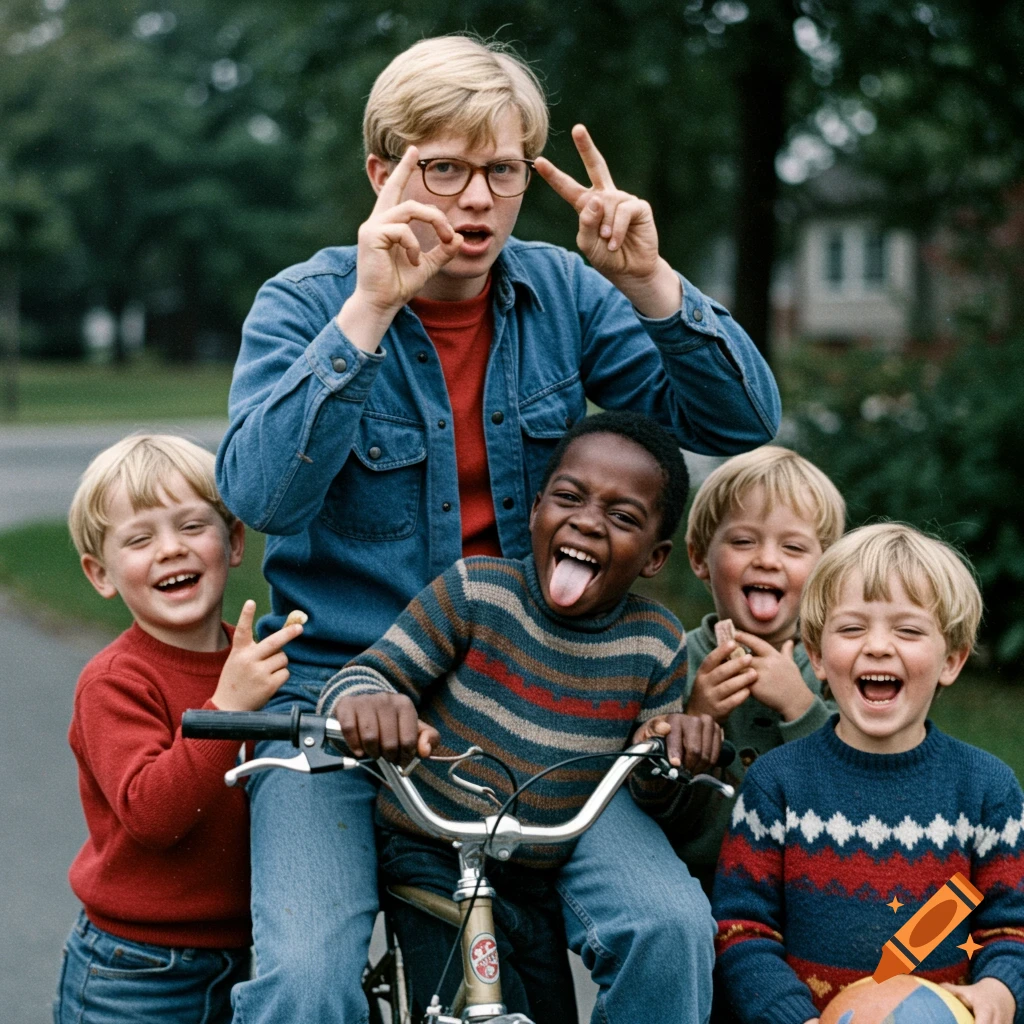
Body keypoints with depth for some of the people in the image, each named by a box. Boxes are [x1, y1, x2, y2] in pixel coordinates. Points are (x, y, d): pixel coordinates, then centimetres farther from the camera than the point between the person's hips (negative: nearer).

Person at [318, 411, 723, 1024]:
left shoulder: (658, 647, -4)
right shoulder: (474, 591, -11)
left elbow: (647, 795, 4)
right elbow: (366, 674, -12)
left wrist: (665, 762, -21)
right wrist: (364, 700, -38)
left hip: (557, 861, 2)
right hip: (437, 866, -1)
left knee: (674, 928, -22)